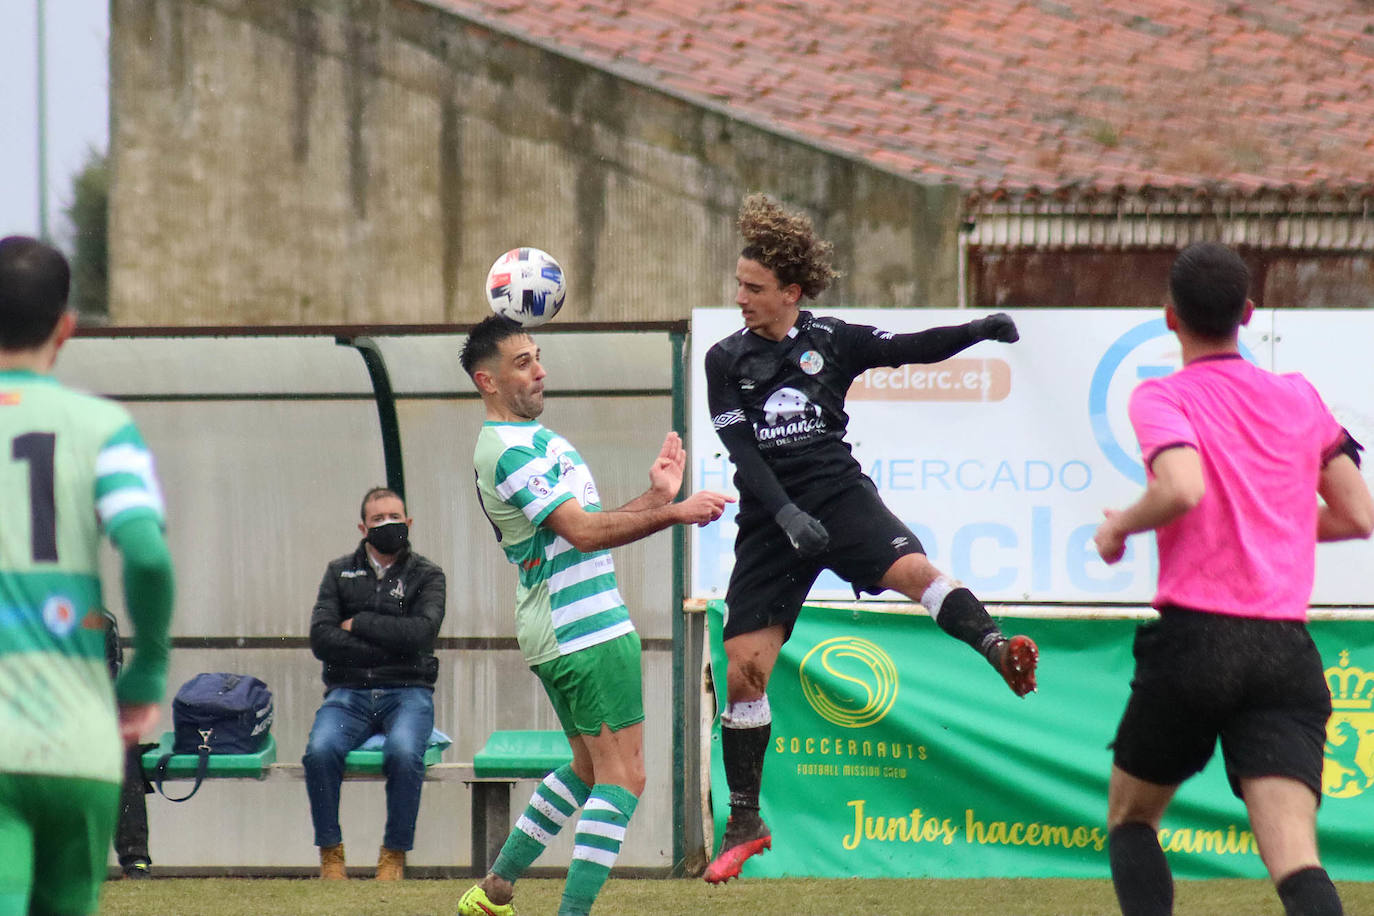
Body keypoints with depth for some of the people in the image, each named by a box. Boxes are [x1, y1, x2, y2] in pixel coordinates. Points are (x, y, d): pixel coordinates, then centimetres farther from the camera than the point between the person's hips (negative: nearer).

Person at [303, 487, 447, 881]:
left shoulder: (426, 575, 9)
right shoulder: (340, 572, 14)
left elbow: (421, 632, -9)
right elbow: (321, 638, 0)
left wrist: (358, 624, -5)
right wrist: (389, 646, -7)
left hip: (407, 692, -1)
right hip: (348, 692, 1)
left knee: (403, 752, -34)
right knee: (320, 750, -30)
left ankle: (395, 855, -19)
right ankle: (330, 852, -15)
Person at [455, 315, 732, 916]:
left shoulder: (532, 438, 19)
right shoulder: (511, 449, -16)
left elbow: (589, 527, 21)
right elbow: (583, 532, -24)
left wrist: (656, 495, 12)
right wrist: (674, 512, -26)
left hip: (560, 634, 11)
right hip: (588, 632, -11)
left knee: (588, 769, 21)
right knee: (622, 778, -11)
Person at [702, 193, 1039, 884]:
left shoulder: (830, 341, 4)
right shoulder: (726, 361, 4)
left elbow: (914, 349, 1)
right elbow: (741, 450, -5)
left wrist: (981, 330, -16)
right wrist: (787, 513, -19)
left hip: (840, 496, -1)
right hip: (771, 519, 1)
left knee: (912, 569, -33)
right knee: (742, 670, 0)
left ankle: (999, 652, -46)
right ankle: (745, 824, 12)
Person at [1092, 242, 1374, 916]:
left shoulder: (1161, 398, 0)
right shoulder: (1299, 398, 14)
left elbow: (1181, 488, -19)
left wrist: (1119, 527, 0)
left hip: (1195, 638, -2)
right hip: (1287, 651, 2)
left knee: (1130, 817, 21)